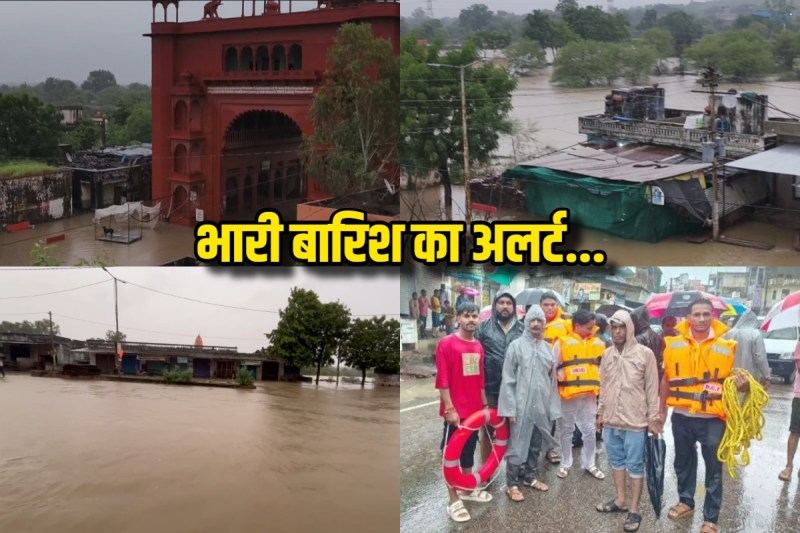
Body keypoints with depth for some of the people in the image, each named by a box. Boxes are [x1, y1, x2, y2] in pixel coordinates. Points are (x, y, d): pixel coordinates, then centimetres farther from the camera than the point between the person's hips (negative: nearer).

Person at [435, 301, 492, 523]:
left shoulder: (478, 347, 8)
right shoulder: (446, 343, -13)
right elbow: (442, 380, -15)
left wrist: (484, 405, 16)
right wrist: (449, 408, -17)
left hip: (474, 410, 7)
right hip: (455, 411, -7)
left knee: (469, 451, 18)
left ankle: (467, 490, 32)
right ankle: (454, 501, 9)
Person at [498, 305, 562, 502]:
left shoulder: (547, 348, 8)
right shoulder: (516, 345, -7)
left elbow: (552, 379, 12)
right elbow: (508, 380, -8)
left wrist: (553, 407, 8)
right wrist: (510, 408, -12)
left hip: (541, 405, 5)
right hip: (522, 405, -5)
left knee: (536, 444, 16)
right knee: (517, 445, 1)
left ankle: (530, 476, 31)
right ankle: (512, 483, 11)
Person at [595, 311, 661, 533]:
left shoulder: (644, 353, -9)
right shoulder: (607, 354, 6)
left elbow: (652, 388, -5)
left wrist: (653, 417, -5)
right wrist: (600, 413, 15)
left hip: (635, 421, -5)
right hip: (611, 420, 5)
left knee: (635, 465, 2)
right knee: (617, 460, 16)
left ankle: (634, 510, 11)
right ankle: (620, 501, 30)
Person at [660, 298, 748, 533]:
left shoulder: (726, 347, -5)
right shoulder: (674, 344, -1)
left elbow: (731, 381, 5)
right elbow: (667, 379, 10)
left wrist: (742, 386, -18)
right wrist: (661, 410, 12)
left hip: (713, 419, -2)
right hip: (681, 417, 2)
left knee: (714, 470, 5)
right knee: (683, 462, 18)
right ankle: (686, 501, 39)